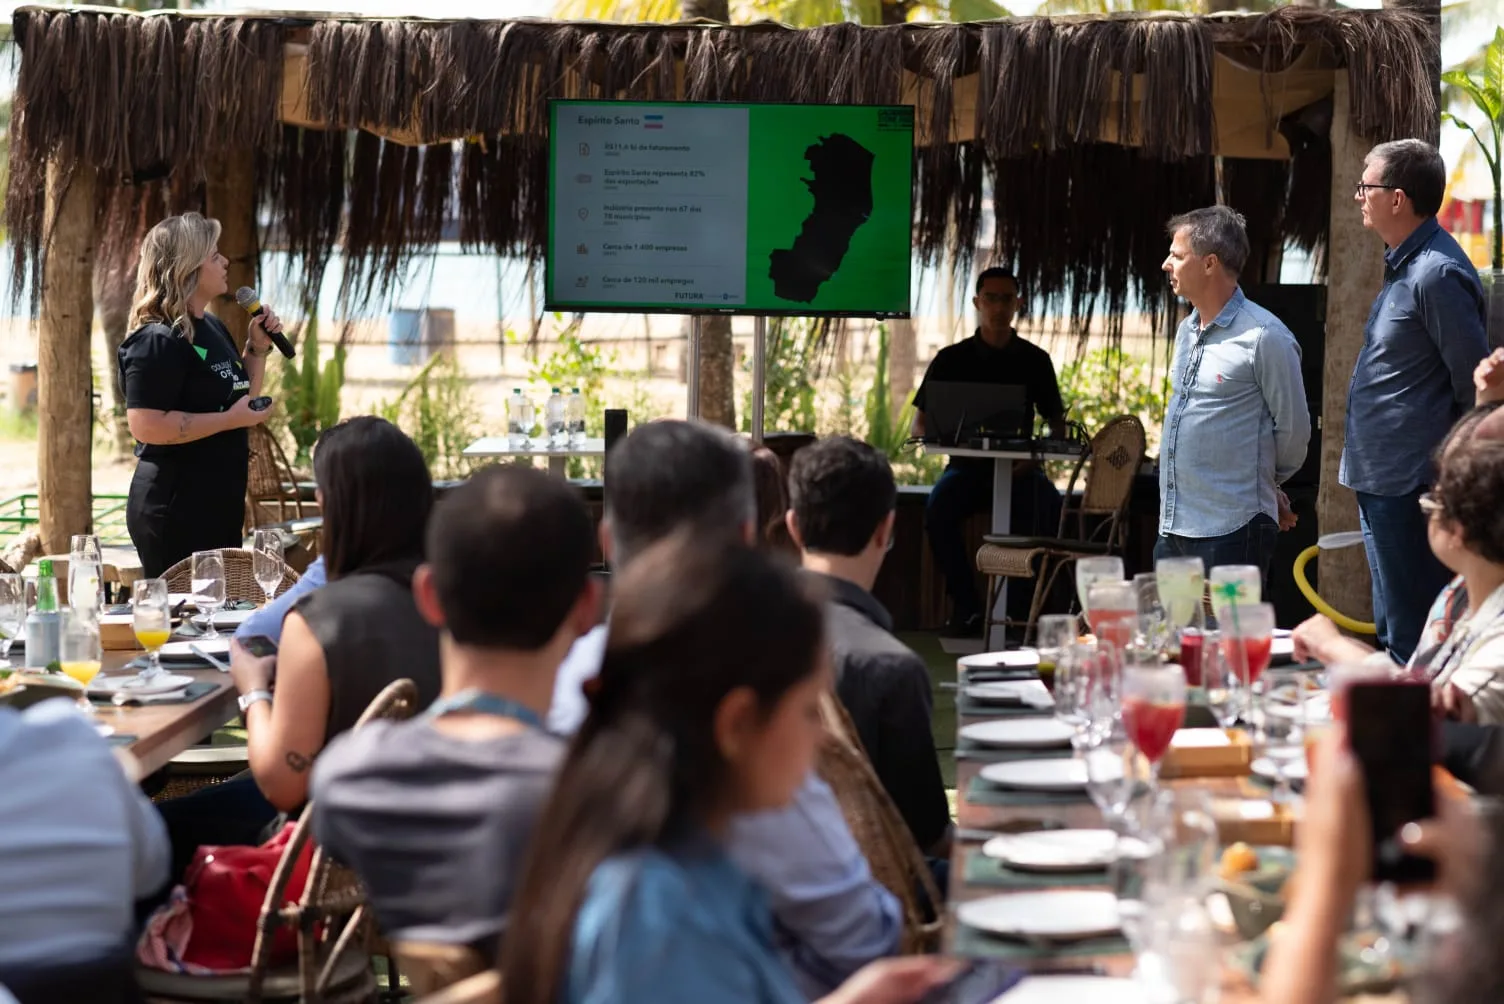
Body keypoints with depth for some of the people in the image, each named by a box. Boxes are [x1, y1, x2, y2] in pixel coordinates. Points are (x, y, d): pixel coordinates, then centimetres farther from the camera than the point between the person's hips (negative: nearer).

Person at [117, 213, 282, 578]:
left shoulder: (213, 328, 12)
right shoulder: (158, 341, -17)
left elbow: (240, 396, 24)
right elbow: (145, 425, -25)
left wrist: (257, 348, 8)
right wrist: (230, 420, -22)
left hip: (218, 504, 10)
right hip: (174, 511, -10)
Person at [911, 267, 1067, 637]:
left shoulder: (1035, 360, 9)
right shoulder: (952, 359, 7)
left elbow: (1057, 424, 11)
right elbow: (919, 425, 5)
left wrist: (1035, 456, -11)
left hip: (1019, 468, 0)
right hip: (967, 466, 0)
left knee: (1049, 509, -33)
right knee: (939, 508, -33)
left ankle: (1020, 607, -21)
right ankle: (966, 607, -22)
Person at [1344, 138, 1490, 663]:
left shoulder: (1437, 275, -18)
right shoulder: (1405, 265, 14)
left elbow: (1475, 384, -17)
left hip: (1409, 487, -11)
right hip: (1383, 482, 11)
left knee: (1410, 638, -6)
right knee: (1395, 630, 18)